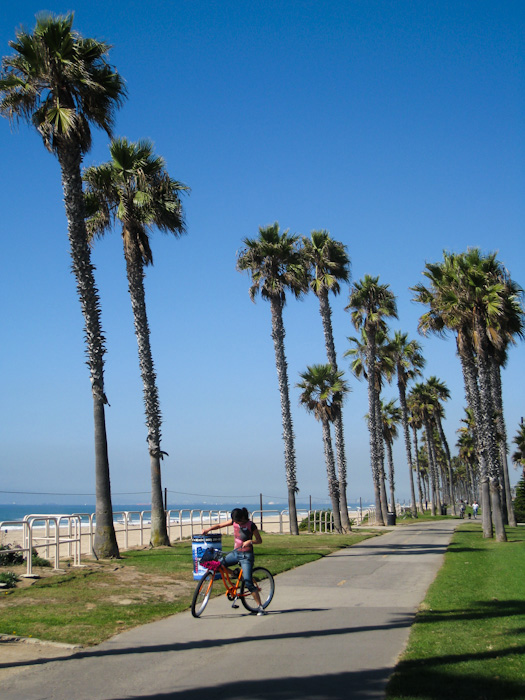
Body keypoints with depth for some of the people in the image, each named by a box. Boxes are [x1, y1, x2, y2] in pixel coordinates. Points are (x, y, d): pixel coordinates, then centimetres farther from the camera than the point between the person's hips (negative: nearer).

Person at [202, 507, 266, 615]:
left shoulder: (251, 525, -14)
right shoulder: (234, 521, -1)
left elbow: (259, 540, -7)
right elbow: (220, 525, 5)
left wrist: (250, 541, -26)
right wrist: (208, 529, -10)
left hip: (246, 555, -6)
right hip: (235, 553, 6)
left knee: (248, 583, -14)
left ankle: (260, 607, -7)